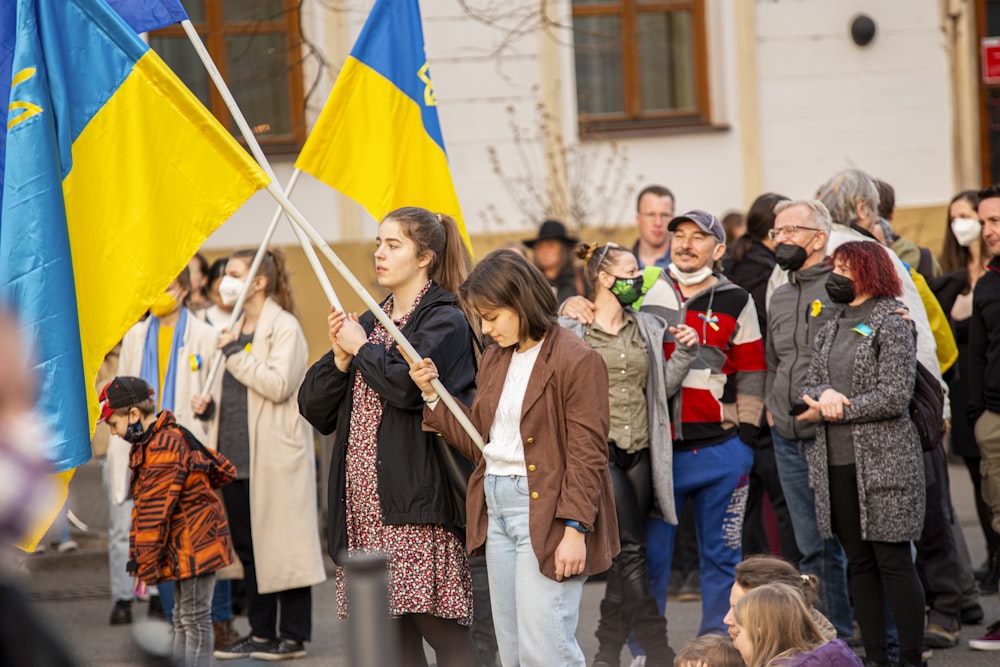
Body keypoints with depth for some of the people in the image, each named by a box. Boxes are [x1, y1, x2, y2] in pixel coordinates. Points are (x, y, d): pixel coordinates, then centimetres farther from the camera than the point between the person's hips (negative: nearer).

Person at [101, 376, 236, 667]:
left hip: (195, 545, -11)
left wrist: (146, 561, -18)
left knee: (194, 619, -7)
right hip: (182, 545, 11)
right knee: (183, 619, 16)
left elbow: (155, 511, -21)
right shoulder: (164, 439, 11)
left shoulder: (163, 448, -21)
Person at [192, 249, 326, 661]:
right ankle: (261, 633, 17)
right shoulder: (234, 329, 17)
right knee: (248, 546, 10)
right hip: (237, 454, 8)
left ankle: (293, 636, 2)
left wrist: (235, 353, -16)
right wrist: (208, 405, 6)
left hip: (275, 455, -8)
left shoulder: (284, 327, -7)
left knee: (282, 542, -4)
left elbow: (277, 385, -19)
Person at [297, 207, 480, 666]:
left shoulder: (444, 320, -2)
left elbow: (409, 384, -21)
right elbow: (315, 409, 17)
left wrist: (361, 349, -4)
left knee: (440, 627, -10)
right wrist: (340, 359, 0)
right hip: (365, 503, 7)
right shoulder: (369, 323, 20)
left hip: (417, 498, -7)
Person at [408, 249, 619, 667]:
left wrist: (575, 530, -19)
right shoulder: (494, 359, 13)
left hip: (546, 514, -8)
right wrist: (433, 396, 4)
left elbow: (587, 455, -14)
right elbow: (479, 443, 15)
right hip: (497, 509, 8)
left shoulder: (577, 362, -12)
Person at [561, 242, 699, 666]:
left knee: (625, 554, 7)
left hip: (640, 451, 6)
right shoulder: (572, 329, -2)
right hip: (599, 449, -6)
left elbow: (662, 388, 15)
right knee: (630, 549, -12)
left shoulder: (648, 328, 13)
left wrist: (685, 353, 3)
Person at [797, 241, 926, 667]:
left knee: (893, 561, -6)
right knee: (859, 563, 8)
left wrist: (832, 411, -11)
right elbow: (809, 388, 11)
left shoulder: (891, 325, -4)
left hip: (883, 462, -6)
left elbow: (895, 395, -13)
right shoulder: (829, 331, 16)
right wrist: (825, 393, -13)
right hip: (836, 465, 7)